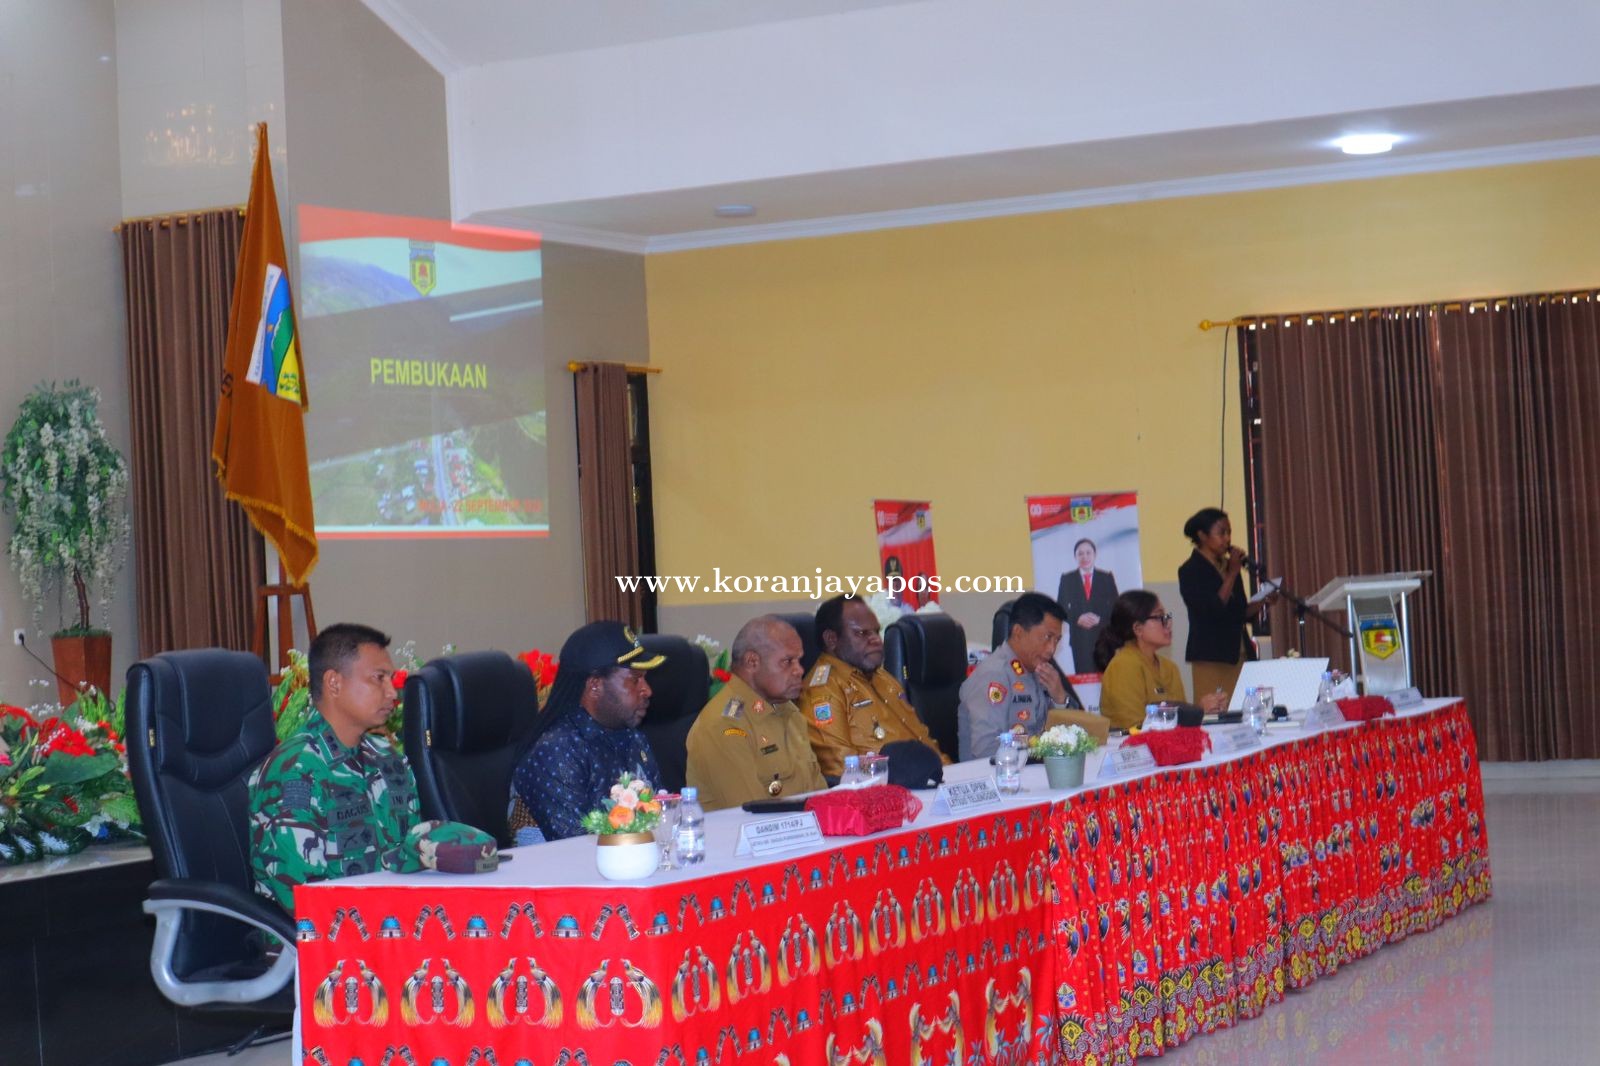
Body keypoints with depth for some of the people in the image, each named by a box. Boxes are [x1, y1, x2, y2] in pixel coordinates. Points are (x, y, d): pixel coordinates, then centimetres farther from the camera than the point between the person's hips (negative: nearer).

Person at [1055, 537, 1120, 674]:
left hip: (1104, 636, 0)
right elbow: (1061, 609, 7)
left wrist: (1100, 619, -10)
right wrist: (1077, 619, -10)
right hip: (1079, 636, 0)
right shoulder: (1067, 579, 8)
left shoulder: (1107, 577, 9)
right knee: (1083, 674, -7)